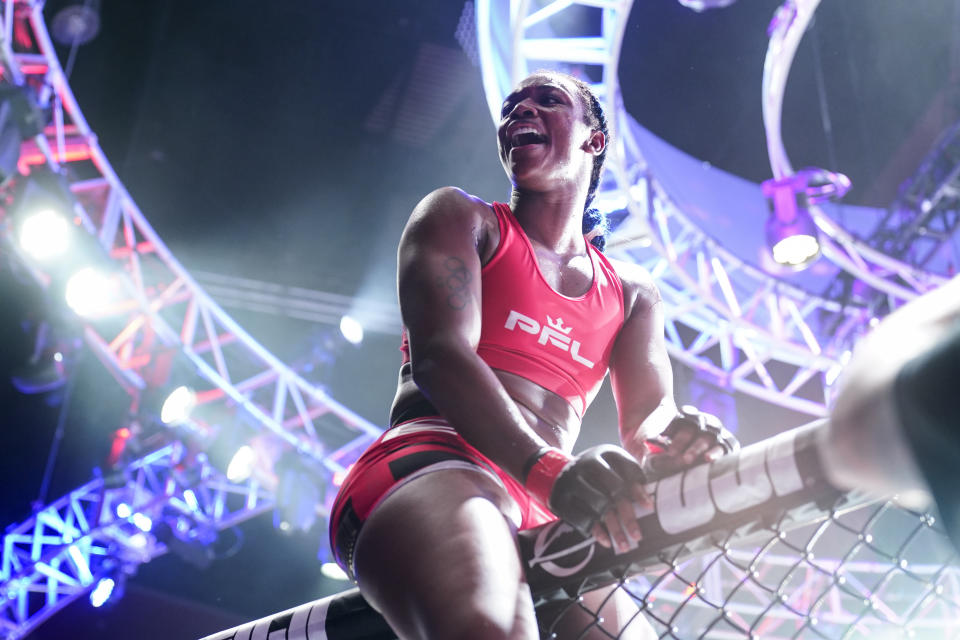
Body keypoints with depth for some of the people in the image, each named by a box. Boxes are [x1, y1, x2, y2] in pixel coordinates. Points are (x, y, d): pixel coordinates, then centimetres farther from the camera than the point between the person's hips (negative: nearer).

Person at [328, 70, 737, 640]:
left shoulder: (633, 293, 25)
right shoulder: (460, 218, 12)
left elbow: (650, 415, 9)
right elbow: (439, 356, -7)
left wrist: (676, 442, -20)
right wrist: (553, 471, -26)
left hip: (547, 522, 6)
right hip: (430, 471, -6)